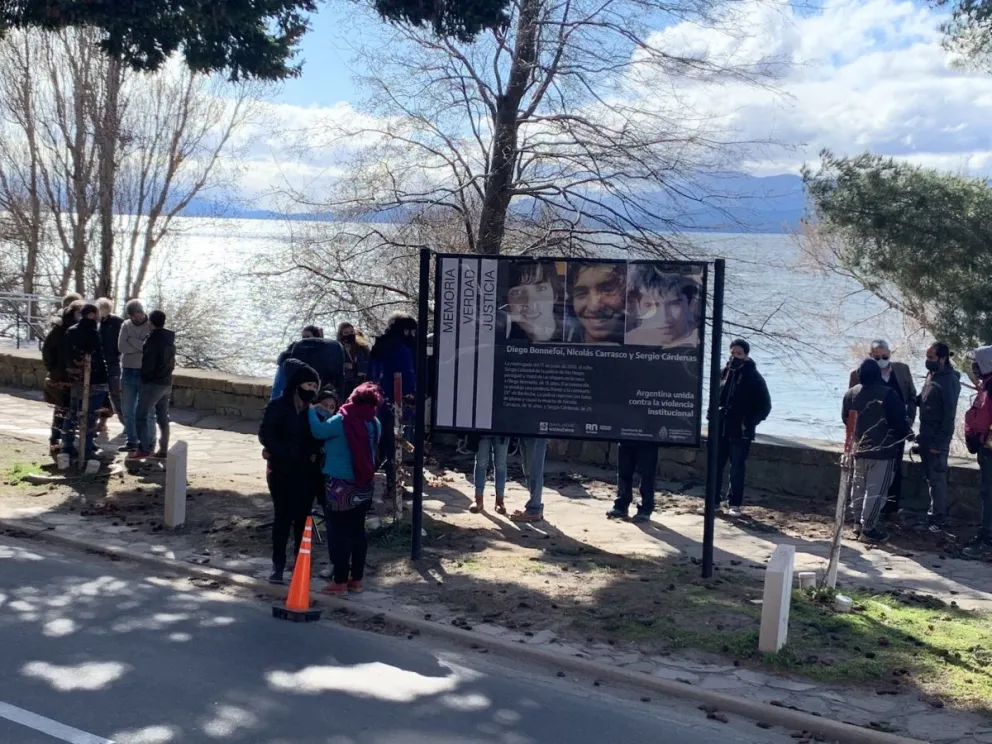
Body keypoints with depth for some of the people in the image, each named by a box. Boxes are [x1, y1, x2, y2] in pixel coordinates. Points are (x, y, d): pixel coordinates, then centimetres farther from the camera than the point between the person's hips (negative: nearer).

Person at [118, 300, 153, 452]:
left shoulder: (152, 326, -6)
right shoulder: (126, 325, 6)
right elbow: (121, 347, -6)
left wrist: (133, 342, -16)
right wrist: (142, 346, -13)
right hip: (128, 372, 4)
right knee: (127, 410, 10)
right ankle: (131, 441, 20)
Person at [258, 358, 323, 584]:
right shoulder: (278, 406, -8)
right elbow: (266, 435, -11)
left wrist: (315, 454, -11)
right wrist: (288, 455, -17)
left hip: (308, 472, 3)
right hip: (282, 471, -3)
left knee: (302, 517, 9)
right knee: (282, 517, 1)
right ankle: (278, 565, 5)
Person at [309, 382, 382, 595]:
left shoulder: (343, 421, -17)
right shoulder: (375, 424, 3)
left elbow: (318, 431, -11)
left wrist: (312, 411, 8)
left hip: (340, 484, -6)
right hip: (364, 484, 6)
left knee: (338, 532, 0)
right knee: (358, 531, 11)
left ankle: (340, 581, 1)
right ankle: (356, 579, 16)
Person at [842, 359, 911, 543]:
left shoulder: (851, 394, 1)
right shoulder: (888, 394, -17)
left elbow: (845, 418, 13)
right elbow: (900, 421, -13)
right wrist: (905, 433, 9)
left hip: (859, 449, 6)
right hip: (883, 450, -6)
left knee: (859, 487, 18)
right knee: (876, 490, -2)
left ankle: (858, 523, 25)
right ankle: (868, 528, -2)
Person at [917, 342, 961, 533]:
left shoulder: (949, 381, -16)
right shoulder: (931, 375, 10)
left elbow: (949, 415, -18)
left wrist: (939, 442, -19)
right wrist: (922, 435, 14)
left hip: (938, 439, -8)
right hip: (926, 436, 8)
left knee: (937, 479, -3)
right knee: (930, 477, 14)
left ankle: (938, 519, 4)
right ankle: (933, 513, 23)